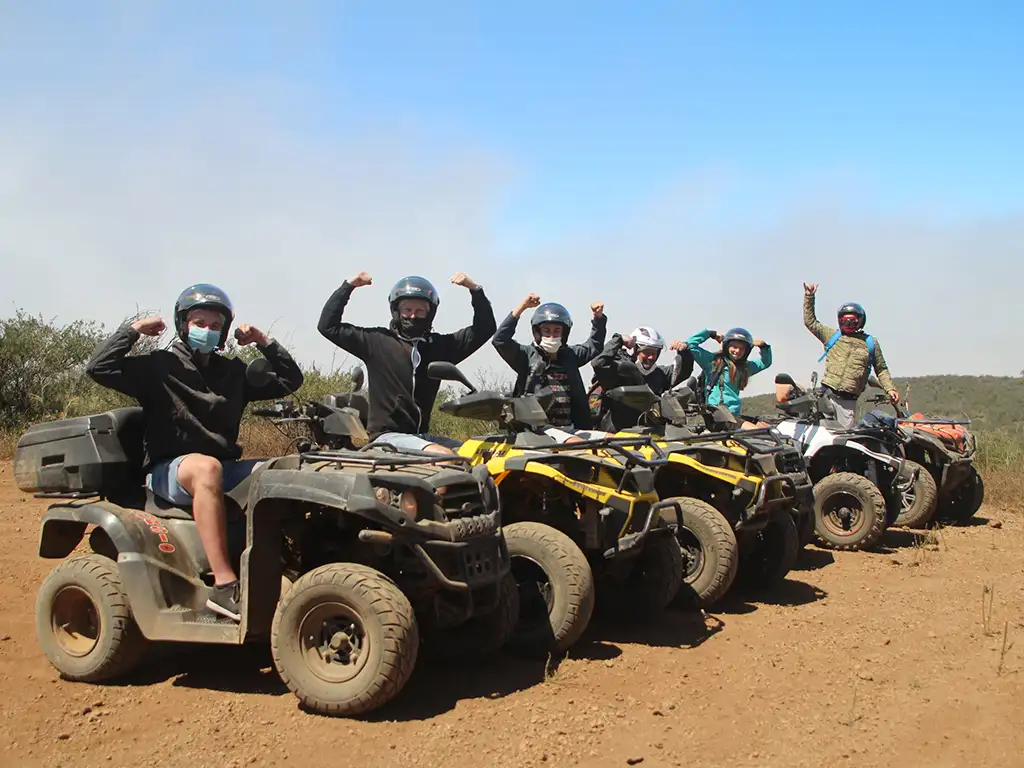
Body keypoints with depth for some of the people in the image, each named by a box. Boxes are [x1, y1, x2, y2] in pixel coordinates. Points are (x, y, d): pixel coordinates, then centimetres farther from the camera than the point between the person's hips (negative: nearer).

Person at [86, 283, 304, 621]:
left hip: (224, 469, 6)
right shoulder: (159, 366, 0)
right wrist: (134, 330, -8)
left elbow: (290, 380, 17)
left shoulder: (233, 372, 14)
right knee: (207, 467, -40)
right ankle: (224, 586, -45)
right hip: (169, 470, -6)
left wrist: (264, 342, 7)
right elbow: (98, 367, -13)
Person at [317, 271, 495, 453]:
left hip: (421, 436, 5)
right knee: (445, 457, -31)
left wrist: (475, 289, 0)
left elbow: (485, 328, 12)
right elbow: (328, 326, 1)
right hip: (386, 436, -5)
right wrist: (348, 286, -3)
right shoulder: (376, 341, 2)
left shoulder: (440, 345, 11)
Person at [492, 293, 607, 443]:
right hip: (541, 429, -6)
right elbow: (500, 340, -11)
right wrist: (521, 308, -14)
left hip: (570, 429, 6)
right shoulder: (528, 355, 3)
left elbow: (594, 346, 35)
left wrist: (598, 318, 19)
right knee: (576, 443, -35)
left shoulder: (570, 355, 19)